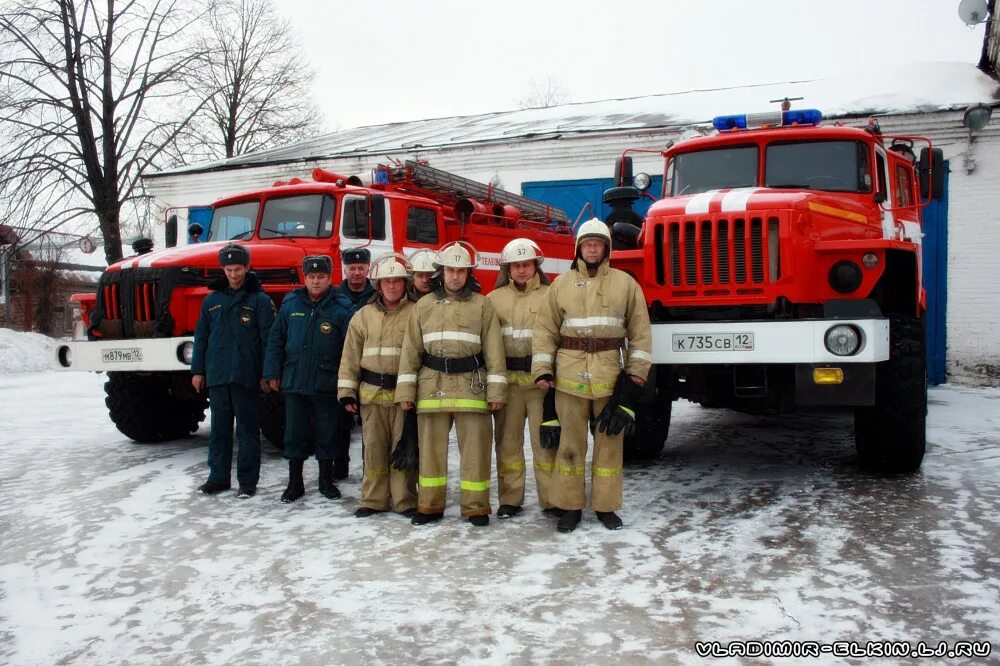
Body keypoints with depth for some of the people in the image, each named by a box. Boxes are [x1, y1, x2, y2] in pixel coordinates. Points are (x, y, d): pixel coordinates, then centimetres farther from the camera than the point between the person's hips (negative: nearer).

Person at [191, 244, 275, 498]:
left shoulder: (260, 300, -1)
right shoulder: (212, 300, 12)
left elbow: (268, 339, -4)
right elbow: (201, 337, 15)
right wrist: (198, 370, 10)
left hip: (246, 376, -4)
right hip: (216, 376, 4)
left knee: (248, 430, 2)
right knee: (219, 429, 11)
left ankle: (248, 481, 9)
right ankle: (218, 477, 20)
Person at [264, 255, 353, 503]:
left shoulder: (340, 309, -4)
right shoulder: (291, 305, 5)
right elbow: (276, 340, 8)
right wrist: (272, 373, 3)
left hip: (326, 386, -2)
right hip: (294, 383, 2)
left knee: (327, 434, 9)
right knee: (294, 434, 9)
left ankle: (326, 480, 24)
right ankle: (295, 483, 22)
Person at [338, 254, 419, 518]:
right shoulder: (363, 316, 9)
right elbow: (351, 357, 10)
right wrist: (347, 392, 4)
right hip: (372, 394, 3)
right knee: (374, 448, 8)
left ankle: (405, 501, 13)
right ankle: (374, 500, 18)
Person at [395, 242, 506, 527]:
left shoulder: (482, 305, 3)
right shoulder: (423, 306, 9)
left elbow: (494, 350, 1)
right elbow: (411, 349, 8)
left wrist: (496, 390, -6)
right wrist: (406, 389, 1)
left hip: (471, 385, -2)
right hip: (432, 385, 2)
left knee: (475, 447, 1)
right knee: (431, 446, 8)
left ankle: (476, 507, 11)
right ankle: (430, 505, 18)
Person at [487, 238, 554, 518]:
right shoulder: (495, 298, 10)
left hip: (541, 379, -2)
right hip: (507, 379, 2)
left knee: (545, 440, 2)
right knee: (508, 440, 8)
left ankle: (551, 499, 11)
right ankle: (510, 499, 18)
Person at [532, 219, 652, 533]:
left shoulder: (625, 283, 5)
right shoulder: (561, 284, 6)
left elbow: (640, 332, 6)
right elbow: (545, 330, 6)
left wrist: (636, 373, 0)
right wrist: (542, 371, -1)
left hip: (611, 374, 0)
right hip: (570, 374, 0)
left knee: (609, 440, 6)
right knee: (571, 442, 5)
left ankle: (606, 505, 18)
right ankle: (570, 506, 15)